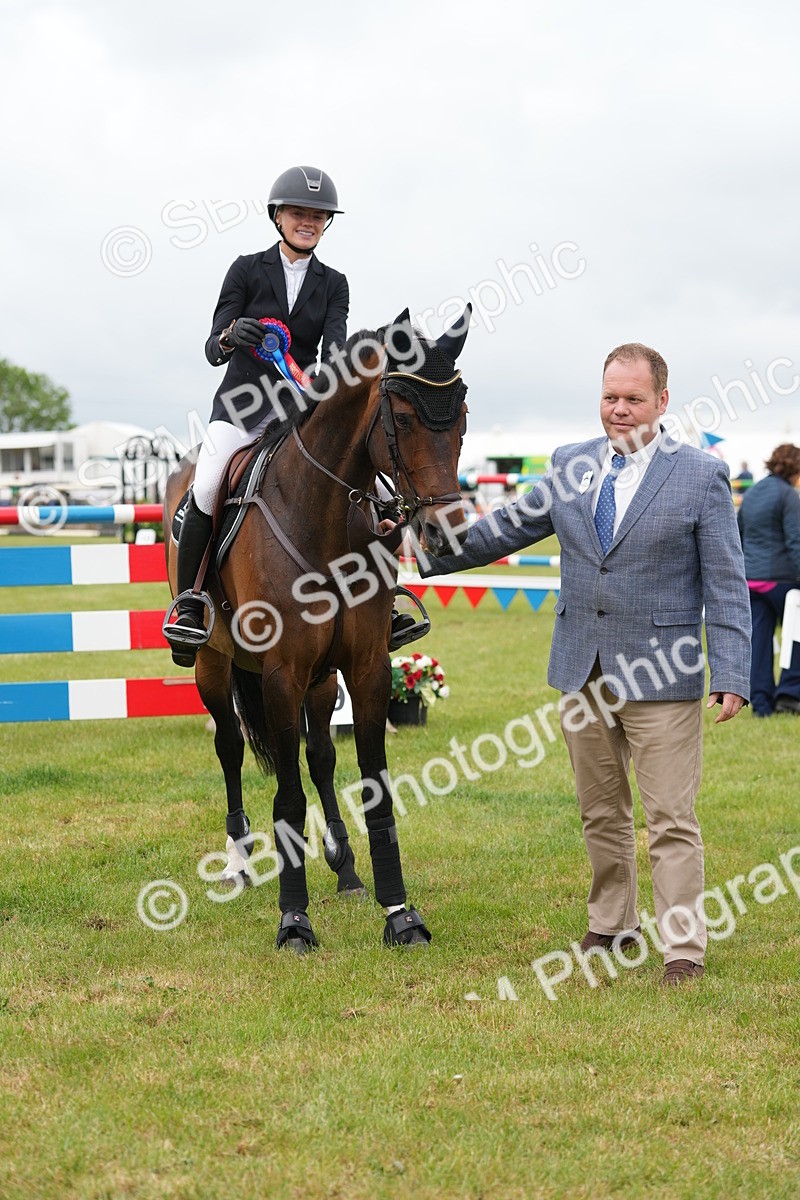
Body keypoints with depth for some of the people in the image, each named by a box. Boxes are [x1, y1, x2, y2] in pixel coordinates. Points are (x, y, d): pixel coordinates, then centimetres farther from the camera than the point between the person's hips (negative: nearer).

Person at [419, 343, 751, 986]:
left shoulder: (702, 475, -6)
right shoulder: (572, 464, 7)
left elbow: (726, 586, -7)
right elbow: (508, 528, 18)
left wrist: (731, 676, -14)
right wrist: (434, 554, 18)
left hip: (660, 676, -5)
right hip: (582, 672, 5)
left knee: (672, 820, -3)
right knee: (601, 813, 15)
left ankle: (684, 947, 2)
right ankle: (612, 926, 29)